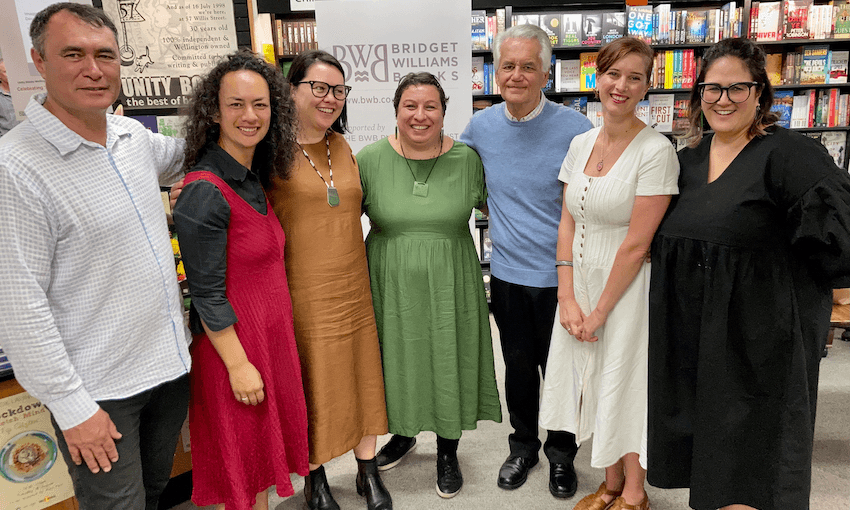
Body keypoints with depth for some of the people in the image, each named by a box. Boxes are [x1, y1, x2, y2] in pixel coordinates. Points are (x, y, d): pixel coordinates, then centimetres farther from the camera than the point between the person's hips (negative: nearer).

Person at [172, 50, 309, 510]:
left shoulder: (252, 179, 5)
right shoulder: (205, 193, -21)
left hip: (271, 334, 8)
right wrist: (239, 364, -17)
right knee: (241, 458, 12)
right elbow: (208, 295, -20)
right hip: (233, 345, -8)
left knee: (265, 448, 22)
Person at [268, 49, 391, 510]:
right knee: (310, 389, 10)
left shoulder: (343, 146, 9)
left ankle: (367, 471, 35)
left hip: (353, 289, 5)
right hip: (302, 294, -5)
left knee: (362, 380, 15)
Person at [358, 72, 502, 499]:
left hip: (449, 286, 0)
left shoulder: (467, 158, -4)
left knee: (448, 365, 10)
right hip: (392, 287, 1)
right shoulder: (370, 158, -5)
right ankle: (403, 433, 44)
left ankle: (448, 452, 34)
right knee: (398, 361, 15)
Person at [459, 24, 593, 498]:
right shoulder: (480, 126, -1)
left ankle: (561, 453, 37)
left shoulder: (575, 128, -12)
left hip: (559, 277, -3)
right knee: (518, 366, 18)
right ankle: (523, 446, 40)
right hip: (507, 274, 3)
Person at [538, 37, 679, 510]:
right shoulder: (581, 143, 5)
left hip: (626, 289, -6)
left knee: (626, 386, 8)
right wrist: (568, 298, -5)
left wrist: (599, 312, -12)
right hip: (577, 283, 6)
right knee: (592, 382, 15)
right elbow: (567, 223, 3)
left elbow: (636, 245, -17)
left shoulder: (656, 151, -15)